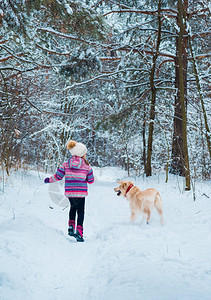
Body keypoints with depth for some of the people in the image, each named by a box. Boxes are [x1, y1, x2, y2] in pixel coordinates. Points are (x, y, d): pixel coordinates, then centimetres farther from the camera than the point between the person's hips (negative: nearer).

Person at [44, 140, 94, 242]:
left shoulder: (66, 164, -1)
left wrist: (49, 180, 18)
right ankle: (79, 231, -6)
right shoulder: (87, 166, -5)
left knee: (73, 207, 26)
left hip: (69, 191, 3)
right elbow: (91, 180, 2)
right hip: (81, 192, -3)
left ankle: (71, 226, 12)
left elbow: (58, 176, 1)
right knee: (80, 211, 8)